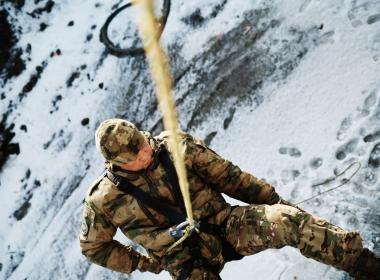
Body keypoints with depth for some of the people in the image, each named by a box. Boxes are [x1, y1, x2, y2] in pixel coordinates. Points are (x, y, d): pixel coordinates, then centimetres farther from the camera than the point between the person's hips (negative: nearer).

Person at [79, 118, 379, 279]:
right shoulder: (105, 200, -8)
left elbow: (226, 176, 0)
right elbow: (94, 246, 9)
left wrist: (275, 200, 1)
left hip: (225, 224, 1)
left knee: (287, 221, -26)